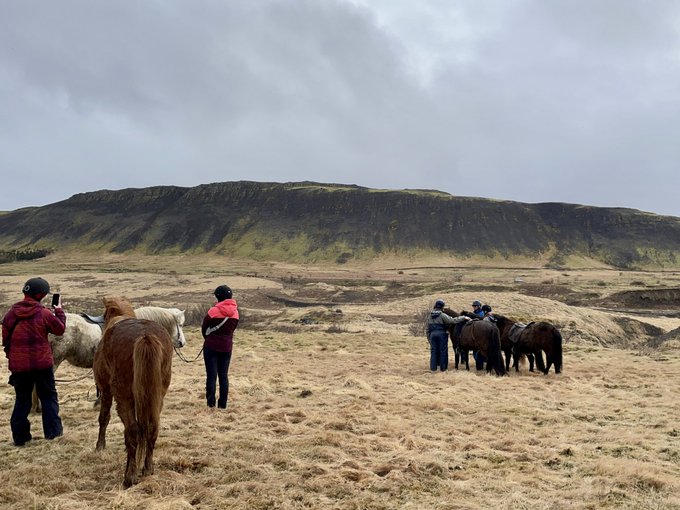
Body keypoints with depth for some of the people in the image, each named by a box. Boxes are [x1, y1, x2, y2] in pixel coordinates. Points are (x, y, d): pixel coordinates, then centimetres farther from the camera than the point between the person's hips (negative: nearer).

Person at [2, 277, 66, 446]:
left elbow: (5, 339, 7)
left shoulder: (11, 314, 0)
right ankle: (53, 431, 13)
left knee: (22, 399, 13)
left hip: (18, 364, 3)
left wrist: (10, 356, 19)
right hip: (42, 363, -3)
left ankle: (20, 437, 14)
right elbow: (60, 329, 2)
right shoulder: (44, 313, -11)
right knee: (48, 396, 13)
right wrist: (59, 311, 17)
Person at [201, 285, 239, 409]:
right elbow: (232, 328, 9)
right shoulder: (235, 312, 1)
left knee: (211, 375, 3)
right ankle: (223, 403, 10)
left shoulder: (214, 311, -14)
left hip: (211, 346, -4)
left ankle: (211, 402, 6)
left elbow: (204, 328, -3)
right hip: (226, 347, 4)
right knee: (223, 375, 9)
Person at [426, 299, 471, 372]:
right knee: (443, 351, 4)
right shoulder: (442, 315, -11)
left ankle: (433, 367, 9)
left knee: (433, 351, 9)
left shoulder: (430, 316, 8)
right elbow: (453, 320, -14)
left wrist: (429, 338, 18)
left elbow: (428, 329, 12)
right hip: (442, 334, -5)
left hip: (432, 334, 5)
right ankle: (443, 367, 7)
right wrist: (463, 317, -8)